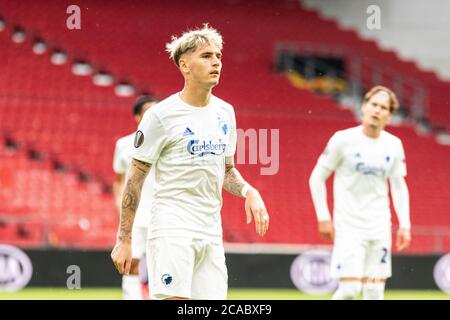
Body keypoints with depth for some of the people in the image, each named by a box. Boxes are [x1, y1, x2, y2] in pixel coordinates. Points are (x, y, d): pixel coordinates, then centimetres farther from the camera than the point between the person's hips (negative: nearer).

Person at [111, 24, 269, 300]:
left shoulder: (225, 112, 12)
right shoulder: (161, 115, -7)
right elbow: (136, 177, -4)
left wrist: (248, 191, 1)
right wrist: (124, 240, -7)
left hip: (211, 232, 6)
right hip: (172, 229, -6)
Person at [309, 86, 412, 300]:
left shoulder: (394, 145, 4)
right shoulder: (343, 139, -7)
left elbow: (399, 186, 13)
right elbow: (317, 178, -2)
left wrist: (404, 225, 5)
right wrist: (323, 218, -7)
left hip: (380, 227, 4)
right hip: (349, 225, -4)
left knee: (375, 290, 3)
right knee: (350, 288, -13)